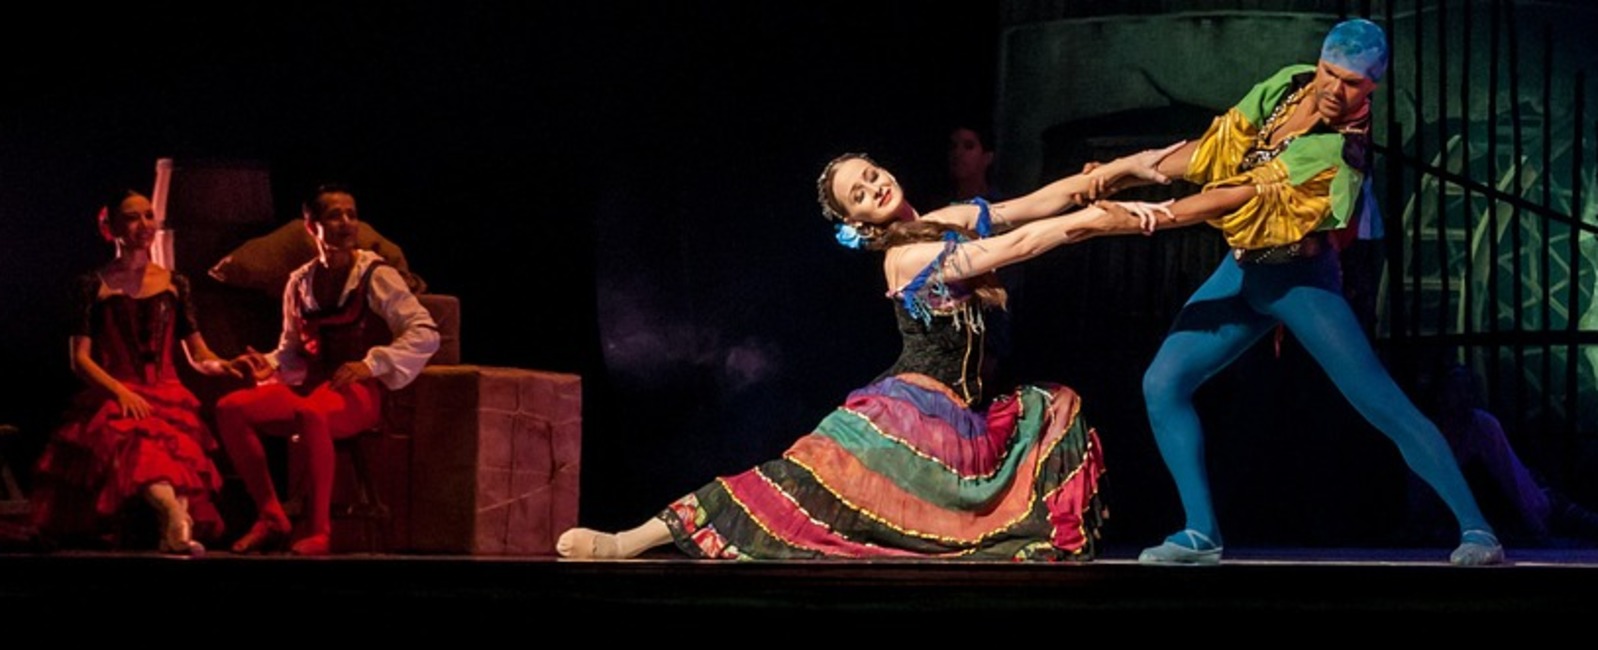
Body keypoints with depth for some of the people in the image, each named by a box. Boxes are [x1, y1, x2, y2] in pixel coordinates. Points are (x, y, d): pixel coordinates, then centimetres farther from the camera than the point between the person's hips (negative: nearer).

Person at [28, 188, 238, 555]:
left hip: (168, 399, 4)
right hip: (114, 400, -3)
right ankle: (174, 511, -60)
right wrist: (120, 391, -15)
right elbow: (80, 358, 2)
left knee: (174, 450, -33)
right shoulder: (94, 286, 8)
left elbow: (199, 355, 15)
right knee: (130, 441, -39)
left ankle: (175, 529, -50)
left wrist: (229, 367, -7)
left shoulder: (174, 284, 17)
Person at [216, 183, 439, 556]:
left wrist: (371, 364, -22)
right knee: (230, 408, -17)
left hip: (359, 391, -6)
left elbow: (426, 333, -12)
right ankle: (271, 519, -12)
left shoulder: (376, 277, -4)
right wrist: (269, 367, -1)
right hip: (310, 385, 6)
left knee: (310, 413, -40)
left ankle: (318, 529, -30)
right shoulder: (300, 283, 11)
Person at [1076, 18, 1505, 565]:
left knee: (1385, 406, -12)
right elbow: (1216, 148, 1)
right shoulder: (1289, 85, -3)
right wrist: (1127, 177, -8)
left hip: (1301, 280, -7)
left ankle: (1476, 529, -8)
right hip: (1241, 273, 7)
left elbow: (1246, 196, -29)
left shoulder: (1342, 153, -24)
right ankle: (1201, 533, 1)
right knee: (1162, 384, -3)